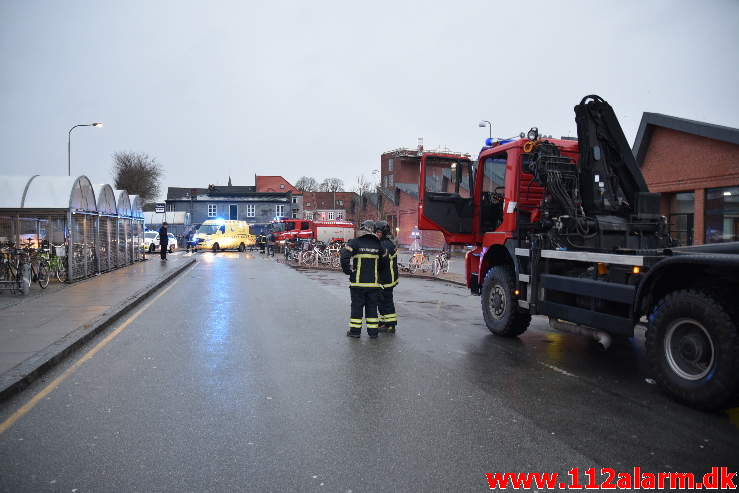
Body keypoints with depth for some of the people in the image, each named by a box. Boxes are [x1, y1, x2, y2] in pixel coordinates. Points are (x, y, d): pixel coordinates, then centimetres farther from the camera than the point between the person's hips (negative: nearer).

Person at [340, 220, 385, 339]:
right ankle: (373, 331, 13)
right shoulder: (377, 244, 5)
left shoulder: (355, 242, -6)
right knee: (372, 306, 11)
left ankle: (355, 331, 11)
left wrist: (347, 270, -4)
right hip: (373, 281, 3)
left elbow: (344, 256, -15)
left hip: (358, 281, -2)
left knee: (357, 305, 6)